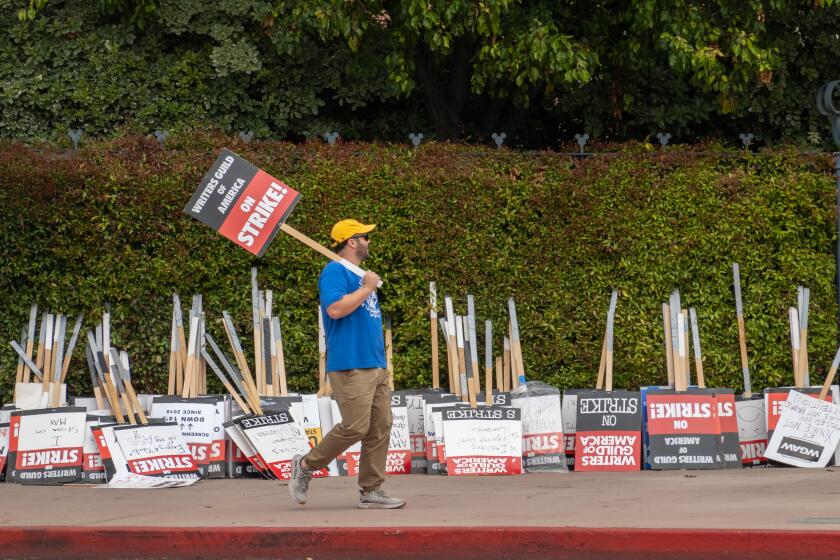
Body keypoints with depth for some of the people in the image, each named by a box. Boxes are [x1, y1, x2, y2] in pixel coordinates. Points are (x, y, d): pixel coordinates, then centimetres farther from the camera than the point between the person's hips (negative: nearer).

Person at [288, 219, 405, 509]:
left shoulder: (359, 275, 22)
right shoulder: (335, 272, -8)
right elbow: (335, 309, -24)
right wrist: (367, 288, -14)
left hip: (376, 365, 10)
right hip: (350, 366, -10)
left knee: (380, 428, 4)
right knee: (355, 428, -13)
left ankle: (371, 491, 8)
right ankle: (306, 466, 3)